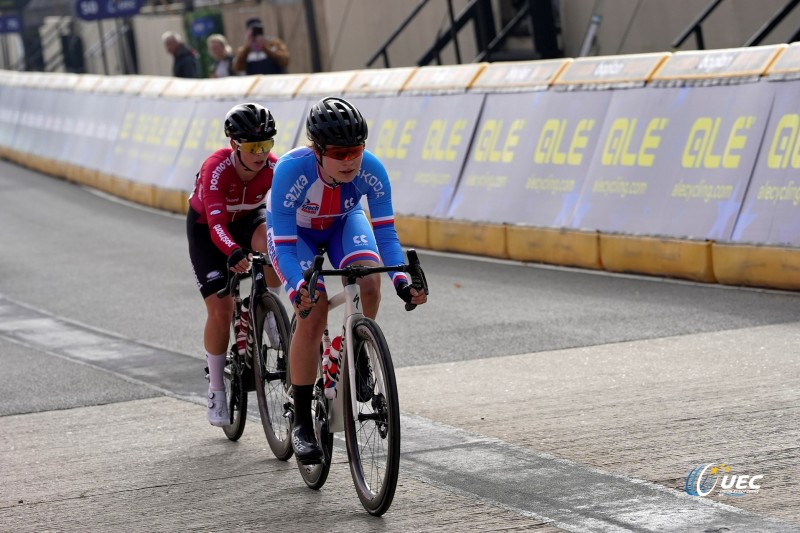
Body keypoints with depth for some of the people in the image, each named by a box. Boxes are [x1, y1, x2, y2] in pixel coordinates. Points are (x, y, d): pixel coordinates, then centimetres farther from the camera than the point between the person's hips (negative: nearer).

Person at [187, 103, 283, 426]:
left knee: (270, 243, -35)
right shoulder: (216, 168, -36)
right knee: (221, 308, -10)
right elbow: (216, 222, -46)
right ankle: (216, 391, 5)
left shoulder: (273, 168, -27)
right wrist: (234, 253, -64)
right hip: (206, 229, -2)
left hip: (248, 219, 2)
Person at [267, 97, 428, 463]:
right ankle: (301, 425, -10)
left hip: (343, 220, 3)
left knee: (368, 282, -29)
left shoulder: (371, 170, -31)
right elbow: (284, 246, -36)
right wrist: (298, 290, -53)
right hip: (294, 228, -2)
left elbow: (385, 232, -26)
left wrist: (401, 280, -42)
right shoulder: (292, 170, -39)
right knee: (313, 312, -21)